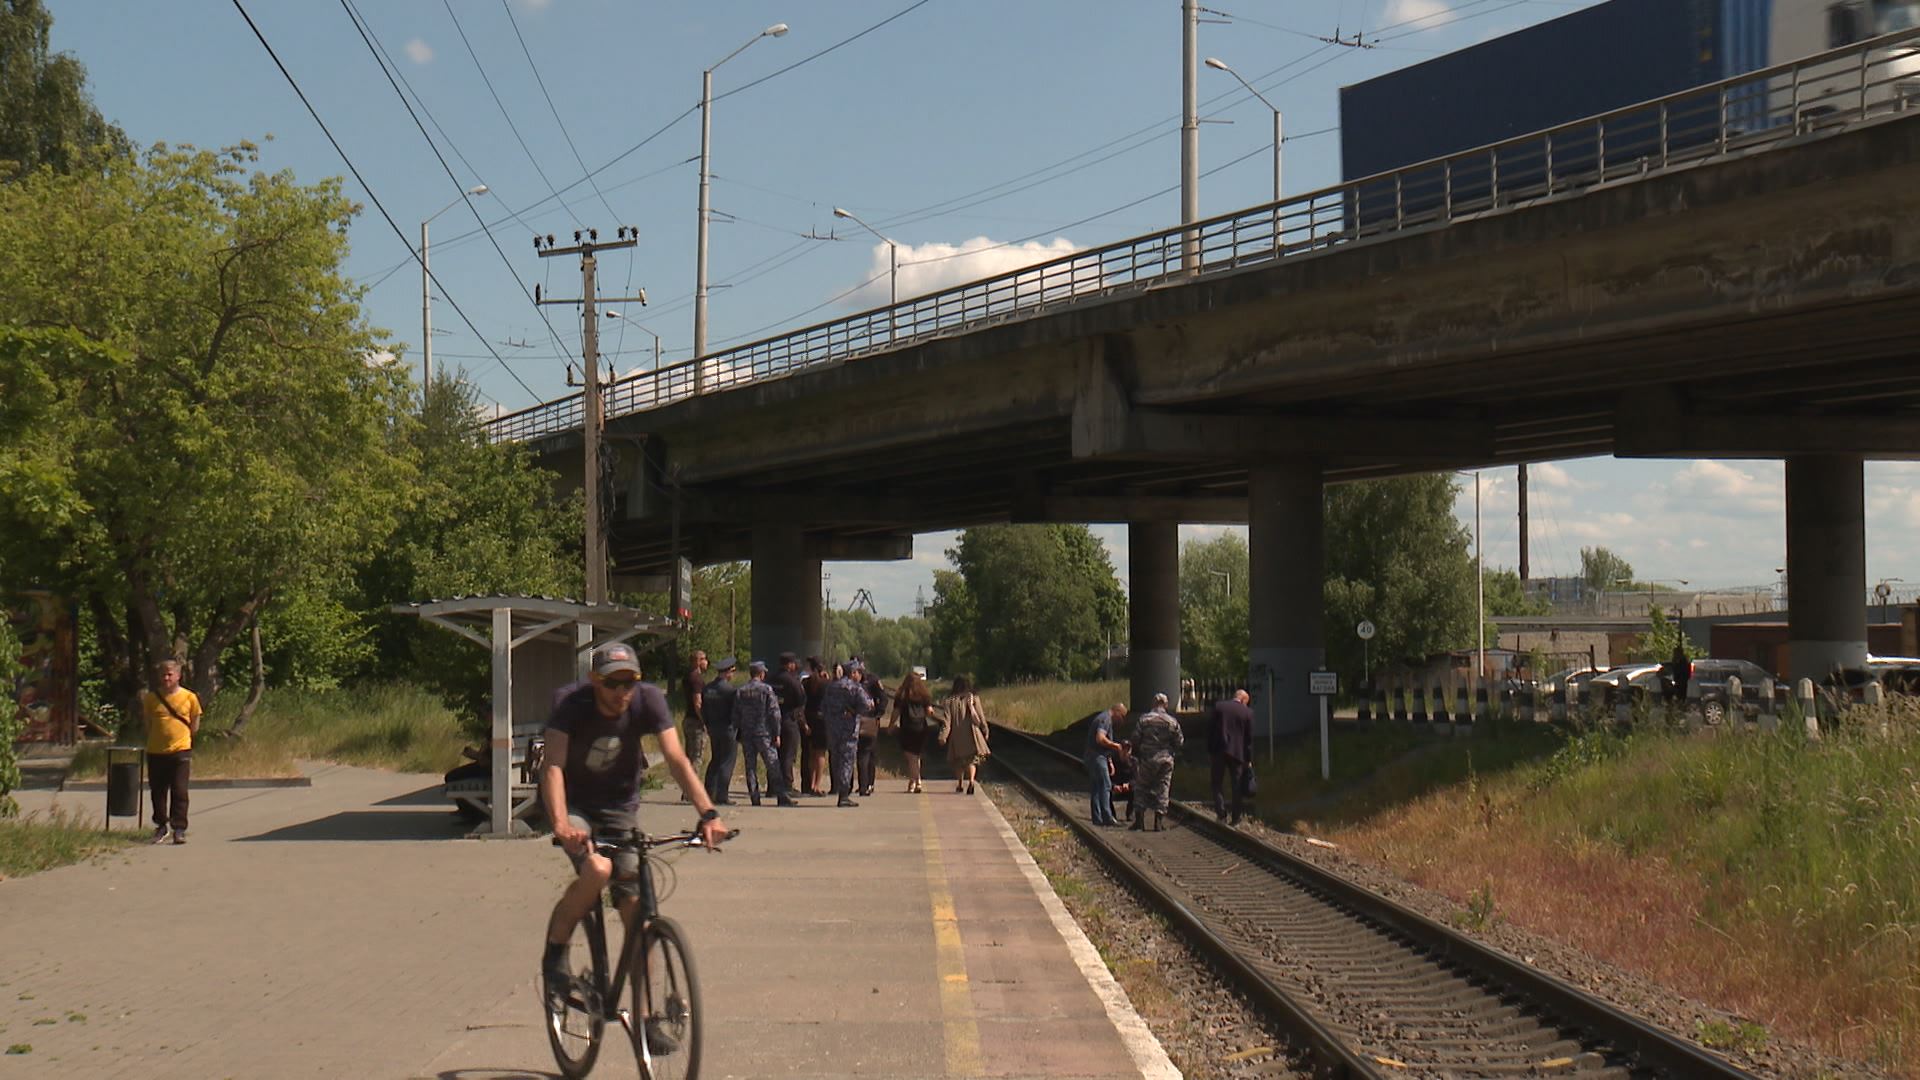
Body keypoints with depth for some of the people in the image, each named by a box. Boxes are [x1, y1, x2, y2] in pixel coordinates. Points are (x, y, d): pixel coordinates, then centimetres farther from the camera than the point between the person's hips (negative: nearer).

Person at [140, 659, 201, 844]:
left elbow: (194, 726, 7)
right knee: (157, 792, 9)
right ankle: (161, 826, 24)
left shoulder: (189, 697, 0)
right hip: (156, 752, 2)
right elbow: (147, 724, 14)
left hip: (180, 751, -2)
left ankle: (179, 829, 1)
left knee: (179, 792, -4)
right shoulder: (152, 698, 4)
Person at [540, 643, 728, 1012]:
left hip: (621, 806, 3)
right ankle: (555, 950, -6)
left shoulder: (649, 700, -19)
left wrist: (708, 813, -38)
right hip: (573, 804, -3)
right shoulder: (572, 702, -25)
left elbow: (676, 759, -24)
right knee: (597, 869, -32)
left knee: (636, 909, -6)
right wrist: (560, 823, -50)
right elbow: (553, 765, -34)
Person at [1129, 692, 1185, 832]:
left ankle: (1139, 820, 5)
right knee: (1163, 789, 7)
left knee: (1141, 788, 9)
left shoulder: (1144, 720, -4)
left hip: (1147, 759, -1)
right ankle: (1158, 821, 2)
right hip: (1166, 759, 1)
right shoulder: (1172, 722, -2)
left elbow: (1135, 740, -2)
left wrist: (1136, 755, 14)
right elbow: (1179, 741, 1)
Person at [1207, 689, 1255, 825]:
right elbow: (1249, 738, 1)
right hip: (1237, 752, 0)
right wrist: (1249, 759, 7)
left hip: (1219, 751, 0)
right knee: (1237, 786, 9)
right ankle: (1235, 818, 10)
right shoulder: (1247, 712, -2)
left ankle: (1221, 813, -4)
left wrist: (1209, 749, 6)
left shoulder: (1218, 706, 0)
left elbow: (1209, 728, -1)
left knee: (1217, 783, 9)